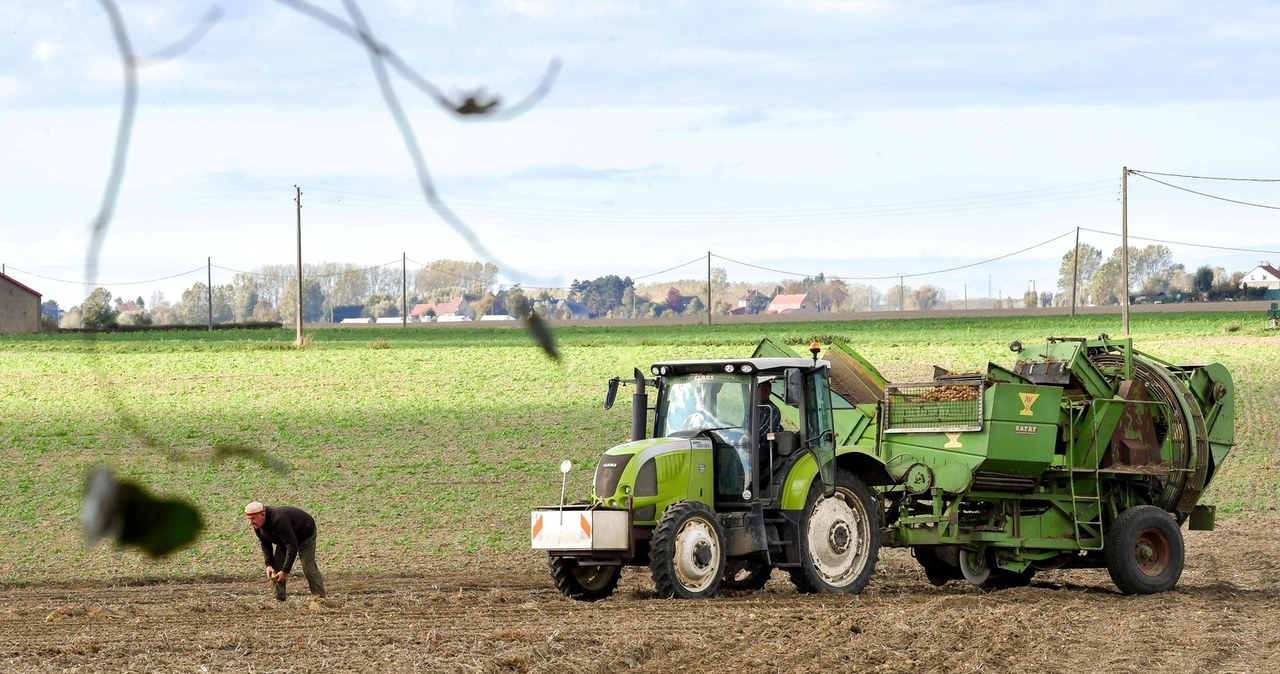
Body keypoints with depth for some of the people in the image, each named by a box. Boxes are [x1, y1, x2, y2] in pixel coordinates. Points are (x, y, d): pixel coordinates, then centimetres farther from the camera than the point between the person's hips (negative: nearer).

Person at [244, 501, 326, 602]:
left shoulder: (279, 520, -43)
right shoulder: (257, 525, -18)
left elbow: (292, 546, -40)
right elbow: (265, 544, -3)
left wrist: (286, 571, -37)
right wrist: (269, 565, -17)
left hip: (305, 534, -8)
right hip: (283, 539, 8)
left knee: (308, 567, -16)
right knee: (276, 567, -3)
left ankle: (319, 597, -9)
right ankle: (279, 599, 2)